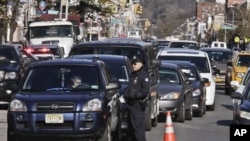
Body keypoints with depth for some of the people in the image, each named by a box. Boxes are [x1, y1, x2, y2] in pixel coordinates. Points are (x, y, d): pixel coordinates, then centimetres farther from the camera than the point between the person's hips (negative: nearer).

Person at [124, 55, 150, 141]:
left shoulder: (144, 75, -9)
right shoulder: (132, 75, 19)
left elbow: (146, 90, -19)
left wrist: (135, 94, -19)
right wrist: (126, 94, 13)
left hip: (138, 104, -10)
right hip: (130, 103, 10)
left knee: (138, 126, -13)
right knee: (131, 126, 14)